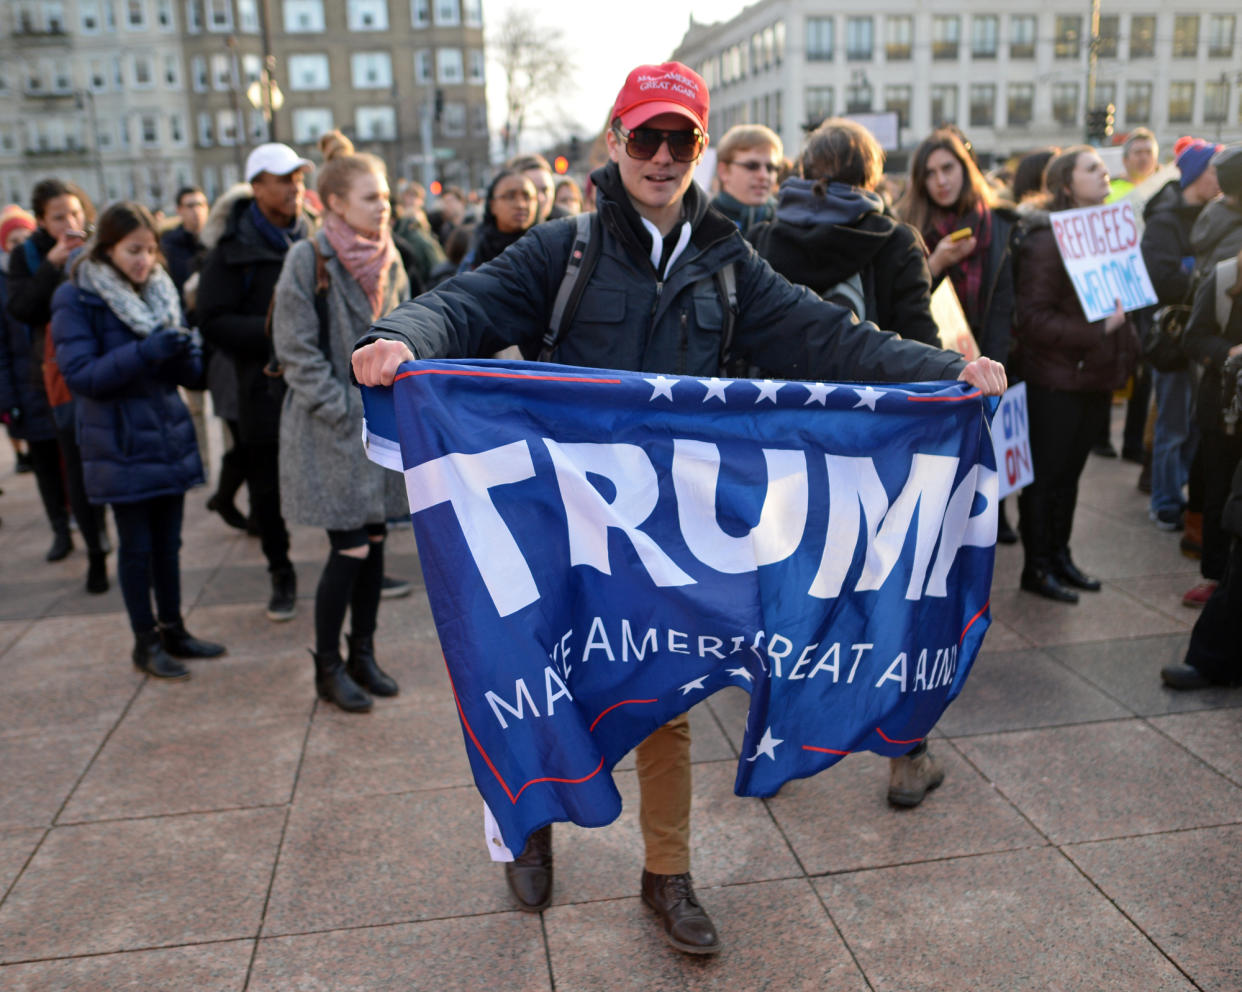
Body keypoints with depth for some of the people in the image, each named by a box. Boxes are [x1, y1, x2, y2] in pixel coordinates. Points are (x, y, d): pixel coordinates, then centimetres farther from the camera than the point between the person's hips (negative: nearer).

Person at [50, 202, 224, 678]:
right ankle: (146, 641, 16)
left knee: (168, 541, 12)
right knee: (136, 545, 3)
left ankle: (172, 629, 25)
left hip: (170, 437, 5)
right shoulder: (76, 300, -7)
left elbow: (186, 373, 9)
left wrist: (186, 356, -15)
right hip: (121, 446, -5)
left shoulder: (161, 290, 9)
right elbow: (81, 375, -15)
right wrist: (145, 353, -26)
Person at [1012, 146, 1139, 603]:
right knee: (1045, 474, 3)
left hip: (1095, 376, 8)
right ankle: (1037, 567, 14)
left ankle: (1059, 555, 29)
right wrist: (1097, 331, -23)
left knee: (1069, 470, 17)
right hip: (1056, 378, -8)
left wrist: (1124, 347, 7)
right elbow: (1033, 317, -19)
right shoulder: (1047, 239, -14)